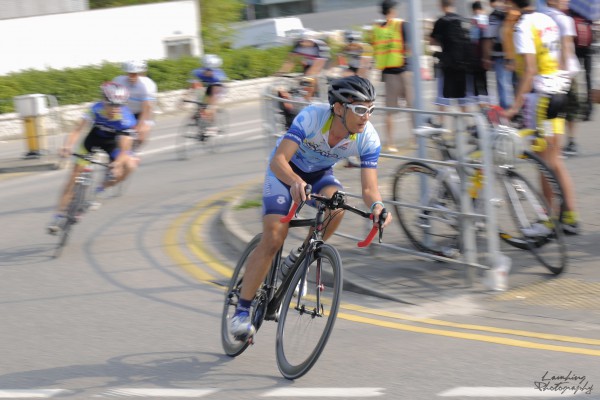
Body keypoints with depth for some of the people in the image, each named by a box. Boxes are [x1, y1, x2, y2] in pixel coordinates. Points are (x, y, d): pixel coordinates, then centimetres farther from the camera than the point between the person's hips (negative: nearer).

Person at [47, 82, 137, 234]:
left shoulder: (126, 119, -35)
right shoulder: (96, 109, -31)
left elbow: (124, 150, -38)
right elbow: (78, 129, -36)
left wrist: (117, 164, -57)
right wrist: (68, 146, -54)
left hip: (112, 143, 0)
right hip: (93, 139, 0)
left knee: (129, 166, -23)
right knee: (75, 174, -7)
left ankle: (100, 190, 1)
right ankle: (58, 216, 0)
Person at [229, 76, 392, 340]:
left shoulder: (368, 138, -25)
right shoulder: (312, 117, -35)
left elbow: (369, 187, -26)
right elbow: (278, 160, -39)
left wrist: (376, 205, -49)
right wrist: (295, 181, -60)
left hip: (321, 172, 3)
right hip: (286, 168, -3)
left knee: (337, 205, -30)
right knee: (273, 239, -17)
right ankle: (242, 310, -8)